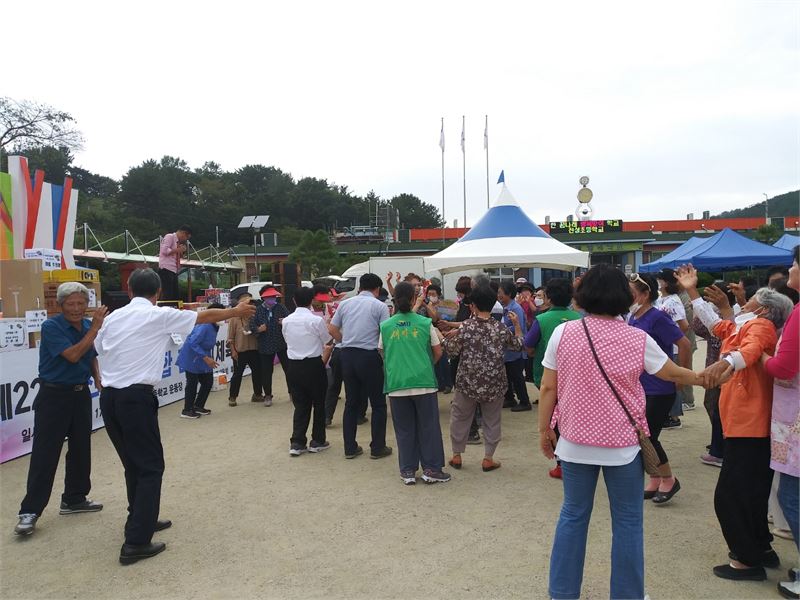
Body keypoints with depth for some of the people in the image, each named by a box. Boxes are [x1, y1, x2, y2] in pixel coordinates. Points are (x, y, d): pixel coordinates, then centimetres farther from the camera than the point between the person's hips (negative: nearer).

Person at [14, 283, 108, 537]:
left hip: (81, 394, 6)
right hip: (54, 395, -6)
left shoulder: (88, 325, 3)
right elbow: (73, 355, -25)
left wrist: (98, 377, 1)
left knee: (81, 450, 12)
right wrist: (95, 328, -24)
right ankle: (30, 511, 4)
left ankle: (74, 499, 26)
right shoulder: (51, 326, -14)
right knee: (45, 454, -4)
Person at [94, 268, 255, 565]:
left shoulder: (112, 317, 11)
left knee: (133, 464, 20)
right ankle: (136, 543, 0)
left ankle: (142, 520, 35)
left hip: (108, 396, 7)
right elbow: (206, 316, 6)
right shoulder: (160, 315, -4)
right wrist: (236, 311, 21)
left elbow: (98, 349, 18)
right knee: (150, 467, 2)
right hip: (136, 397, -6)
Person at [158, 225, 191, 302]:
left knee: (176, 296, 5)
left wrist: (182, 251, 10)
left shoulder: (178, 242, 21)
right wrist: (177, 250, -10)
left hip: (174, 271, 9)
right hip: (166, 270, -9)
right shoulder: (169, 237, -3)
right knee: (167, 296, -13)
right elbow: (164, 250, -18)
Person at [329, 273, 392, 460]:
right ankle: (377, 448, 14)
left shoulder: (345, 304, 8)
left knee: (351, 403, 13)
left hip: (347, 355, 5)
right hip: (369, 356, -5)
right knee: (378, 404, 8)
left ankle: (350, 448, 19)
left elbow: (332, 329, 8)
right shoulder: (380, 306, -5)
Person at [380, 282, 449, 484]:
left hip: (396, 385, 2)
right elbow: (438, 353, 5)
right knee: (429, 427, 9)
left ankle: (408, 471, 17)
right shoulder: (425, 323, -2)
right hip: (424, 382, -1)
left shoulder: (385, 326, 2)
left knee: (404, 429, 11)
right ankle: (431, 469, 14)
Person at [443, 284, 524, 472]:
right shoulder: (501, 328, -4)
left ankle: (456, 456, 23)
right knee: (492, 421, 14)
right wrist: (517, 324, 20)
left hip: (468, 382, -1)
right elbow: (518, 345, 10)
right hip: (494, 384, 1)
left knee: (460, 418, 15)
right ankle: (488, 458, 18)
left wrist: (449, 337, 14)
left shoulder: (465, 327, -11)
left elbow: (451, 350, -4)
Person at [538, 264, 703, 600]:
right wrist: (705, 380, 28)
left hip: (575, 442, 2)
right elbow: (673, 374, 9)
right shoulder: (638, 339, -7)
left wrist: (544, 429, 7)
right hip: (622, 444, -1)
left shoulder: (563, 333, -8)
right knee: (627, 522, 13)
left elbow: (548, 388, -5)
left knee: (573, 515, 15)